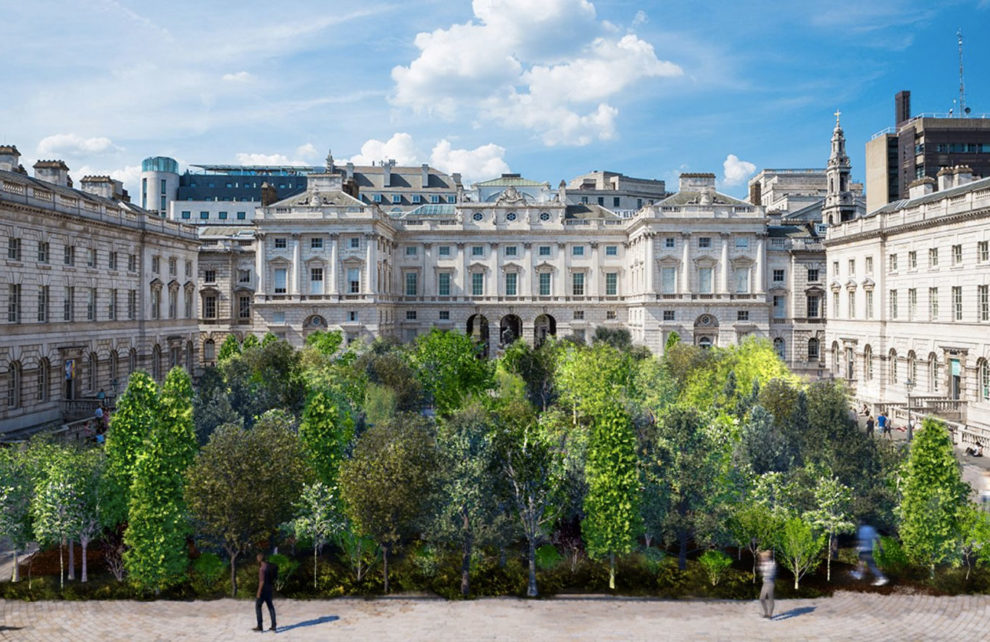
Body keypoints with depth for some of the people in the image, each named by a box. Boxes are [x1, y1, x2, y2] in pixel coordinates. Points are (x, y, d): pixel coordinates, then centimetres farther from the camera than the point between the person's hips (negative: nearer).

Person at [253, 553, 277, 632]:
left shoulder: (262, 568, -20)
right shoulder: (269, 566, 6)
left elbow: (262, 581, -23)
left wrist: (259, 592, -19)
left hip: (263, 590, -8)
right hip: (269, 589, 8)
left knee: (258, 606, 4)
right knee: (270, 607, 10)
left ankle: (260, 626, 4)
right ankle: (273, 625, 9)